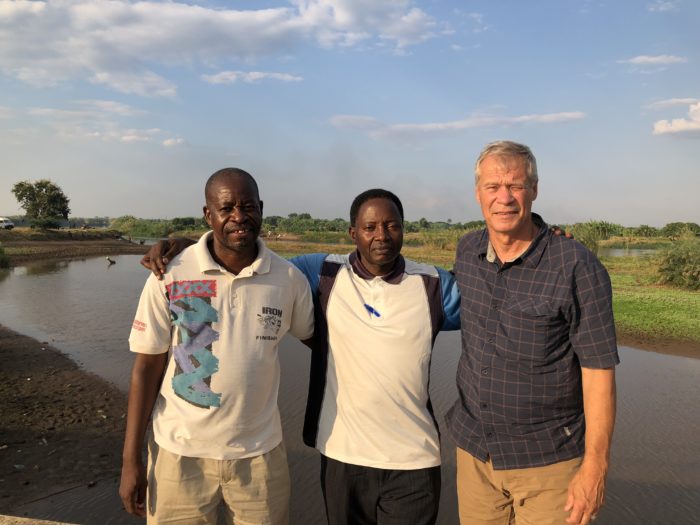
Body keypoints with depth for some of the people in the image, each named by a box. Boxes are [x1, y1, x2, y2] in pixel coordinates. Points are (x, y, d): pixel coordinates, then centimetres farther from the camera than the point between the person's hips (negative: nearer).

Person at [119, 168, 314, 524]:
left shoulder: (290, 279, -6)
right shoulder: (169, 276, -9)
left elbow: (315, 337, 10)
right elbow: (148, 366, -5)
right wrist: (131, 459, -4)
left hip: (258, 451, 1)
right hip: (180, 452, -1)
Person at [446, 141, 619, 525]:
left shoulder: (578, 268, -16)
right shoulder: (467, 252, -1)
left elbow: (599, 370, -14)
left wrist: (595, 466, -13)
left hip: (548, 460, -4)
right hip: (474, 449, 5)